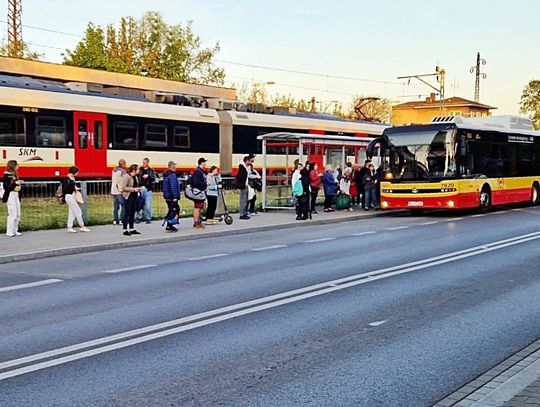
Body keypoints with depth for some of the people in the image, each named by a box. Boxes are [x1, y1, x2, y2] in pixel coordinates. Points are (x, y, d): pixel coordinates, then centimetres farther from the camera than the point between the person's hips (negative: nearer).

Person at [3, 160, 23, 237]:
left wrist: (20, 183, 0)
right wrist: (15, 183, -21)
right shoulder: (7, 175, -11)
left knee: (18, 214, 9)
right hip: (10, 196, -9)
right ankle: (9, 231, -2)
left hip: (16, 195, 9)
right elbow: (6, 187, -16)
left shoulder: (15, 174, 12)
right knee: (12, 214, -9)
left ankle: (15, 230, 18)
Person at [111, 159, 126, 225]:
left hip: (113, 191, 8)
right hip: (120, 191, -8)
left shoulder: (114, 170, 13)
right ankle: (121, 220, -5)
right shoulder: (122, 171, -11)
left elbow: (112, 180, 17)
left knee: (116, 207, 10)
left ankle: (115, 220, 11)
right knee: (123, 206, -2)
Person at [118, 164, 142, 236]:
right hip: (128, 197, -8)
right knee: (127, 213, -4)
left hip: (134, 196, 8)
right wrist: (133, 189, -20)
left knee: (132, 213, 12)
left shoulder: (135, 177, 11)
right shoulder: (126, 176, -14)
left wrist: (137, 189, 6)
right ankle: (125, 230, 2)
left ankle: (132, 229, 19)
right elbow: (123, 188, -18)